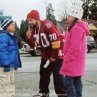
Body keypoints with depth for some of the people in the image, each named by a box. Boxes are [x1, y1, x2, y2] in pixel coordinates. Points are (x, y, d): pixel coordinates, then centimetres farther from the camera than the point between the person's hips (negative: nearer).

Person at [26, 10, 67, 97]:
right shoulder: (33, 29, 2)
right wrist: (29, 38, -14)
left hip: (57, 52, -9)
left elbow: (56, 41, -27)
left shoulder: (47, 25, -25)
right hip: (46, 54, 9)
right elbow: (33, 45, 7)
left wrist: (54, 56, -20)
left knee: (57, 74, -9)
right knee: (43, 73, 15)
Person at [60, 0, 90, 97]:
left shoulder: (76, 28, -19)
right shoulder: (78, 28, 17)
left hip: (72, 61, -11)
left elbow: (75, 48, -24)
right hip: (76, 62, 11)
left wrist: (67, 59, -18)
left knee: (68, 82, -7)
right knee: (77, 81, 12)